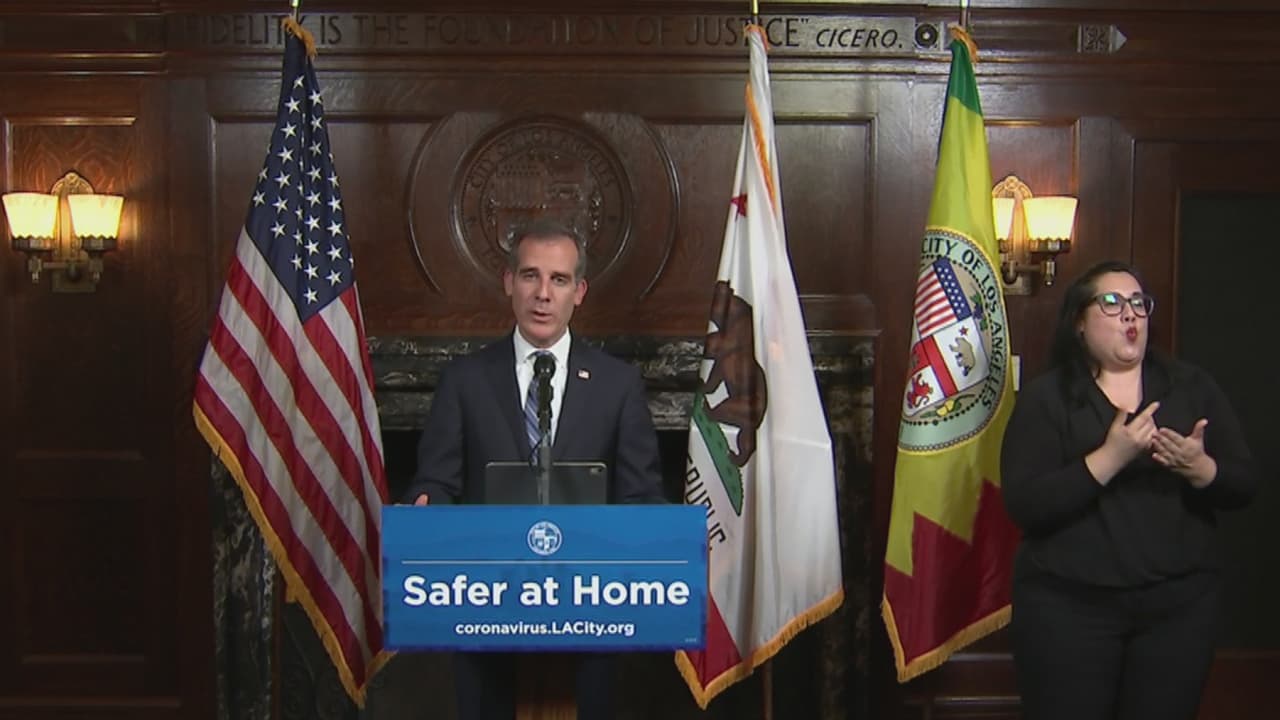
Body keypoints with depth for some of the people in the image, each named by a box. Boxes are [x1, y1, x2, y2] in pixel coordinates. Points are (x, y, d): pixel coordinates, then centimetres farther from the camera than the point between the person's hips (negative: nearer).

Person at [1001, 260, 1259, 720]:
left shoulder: (1192, 386, 7)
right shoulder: (1046, 398, -2)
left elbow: (1244, 485, 6)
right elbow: (1024, 506, -13)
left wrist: (1200, 469, -16)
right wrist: (1109, 458, -23)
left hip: (1180, 601, 3)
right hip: (1069, 603, -3)